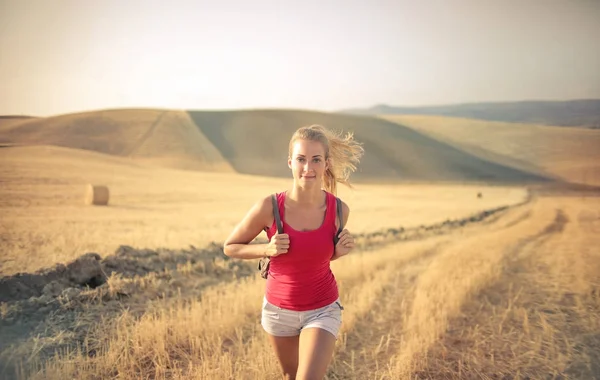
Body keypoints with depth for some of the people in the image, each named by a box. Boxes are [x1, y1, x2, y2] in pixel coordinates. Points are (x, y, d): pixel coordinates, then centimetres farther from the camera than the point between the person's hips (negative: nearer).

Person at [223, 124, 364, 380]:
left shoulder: (339, 210, -16)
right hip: (279, 308, 1)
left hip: (322, 309, 0)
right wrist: (267, 249, -24)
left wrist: (340, 251, -17)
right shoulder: (269, 208, -22)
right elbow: (230, 247, -7)